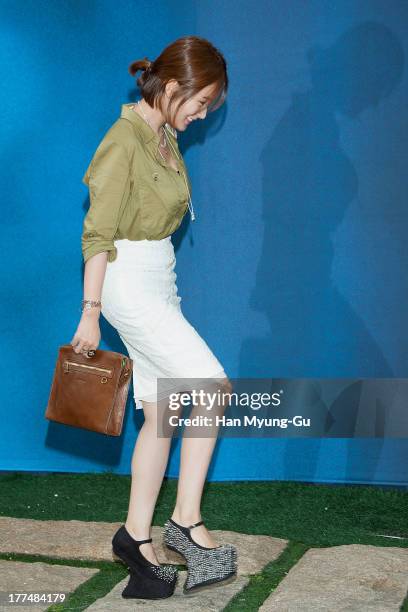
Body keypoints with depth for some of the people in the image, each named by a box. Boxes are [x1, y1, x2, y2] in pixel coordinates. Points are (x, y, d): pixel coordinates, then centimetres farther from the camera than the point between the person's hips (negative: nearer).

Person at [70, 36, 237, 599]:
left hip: (160, 282, 9)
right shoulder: (124, 140, -16)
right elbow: (98, 235, -16)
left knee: (161, 413, 8)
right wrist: (90, 314, -15)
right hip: (128, 282, -9)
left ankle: (136, 537, 15)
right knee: (212, 387, -13)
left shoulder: (165, 136, 11)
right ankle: (186, 522, -4)